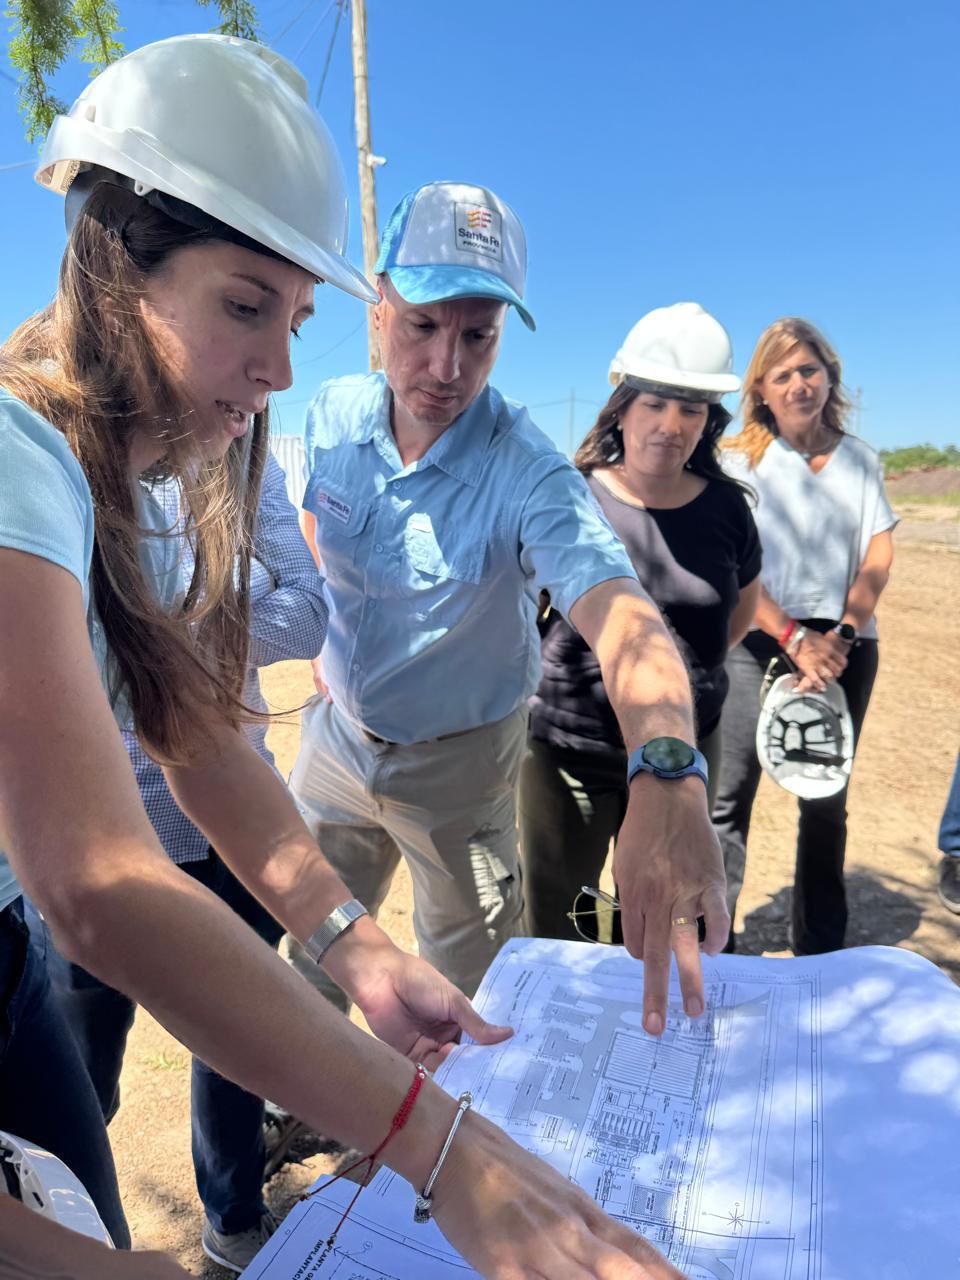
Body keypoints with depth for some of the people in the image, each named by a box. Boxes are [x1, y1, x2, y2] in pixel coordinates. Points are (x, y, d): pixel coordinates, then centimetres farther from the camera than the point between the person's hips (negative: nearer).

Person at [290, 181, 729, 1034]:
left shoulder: (529, 474, -27)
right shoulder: (336, 415, -10)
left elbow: (619, 614, -44)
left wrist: (665, 778, -61)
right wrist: (321, 635, 6)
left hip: (456, 764, -4)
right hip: (336, 733, 5)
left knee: (468, 1001, 15)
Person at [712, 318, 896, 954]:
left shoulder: (861, 459, 8)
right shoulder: (743, 460, -2)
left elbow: (879, 552, 2)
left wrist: (841, 636, -12)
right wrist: (795, 640, -16)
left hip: (845, 647, 4)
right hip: (758, 642, -3)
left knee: (826, 801, 12)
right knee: (728, 798, -5)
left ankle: (821, 949, 27)